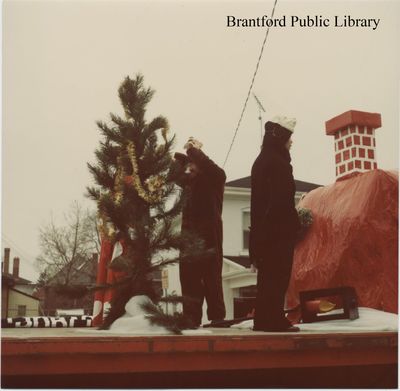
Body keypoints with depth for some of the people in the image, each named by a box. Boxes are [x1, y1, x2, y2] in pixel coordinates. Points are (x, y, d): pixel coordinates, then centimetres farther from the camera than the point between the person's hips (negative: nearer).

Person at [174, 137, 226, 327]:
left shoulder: (215, 178, 0)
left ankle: (217, 317, 4)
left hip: (209, 237, -5)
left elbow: (209, 166, -20)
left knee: (212, 278, -3)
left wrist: (193, 150, -9)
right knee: (189, 280, 4)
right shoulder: (188, 181, 16)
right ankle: (192, 318, 9)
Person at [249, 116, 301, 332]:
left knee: (268, 275, 13)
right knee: (278, 276, -2)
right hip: (280, 228, -9)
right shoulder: (278, 162, -12)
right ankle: (273, 320, 2)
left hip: (263, 228, 9)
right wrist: (294, 225, -14)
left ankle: (264, 319, 18)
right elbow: (282, 199, -18)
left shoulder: (261, 161, 15)